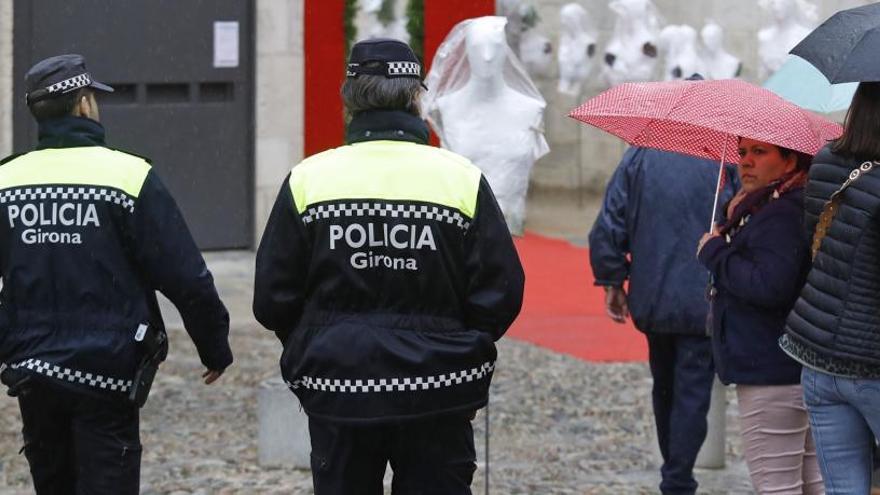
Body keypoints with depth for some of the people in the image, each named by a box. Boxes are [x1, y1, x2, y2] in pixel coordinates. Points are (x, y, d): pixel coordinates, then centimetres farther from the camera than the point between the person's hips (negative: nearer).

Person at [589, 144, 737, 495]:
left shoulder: (639, 157, 0)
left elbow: (608, 228, -2)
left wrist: (612, 282, 7)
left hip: (651, 302, 4)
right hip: (702, 304, -3)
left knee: (665, 390, 19)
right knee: (692, 395, -1)